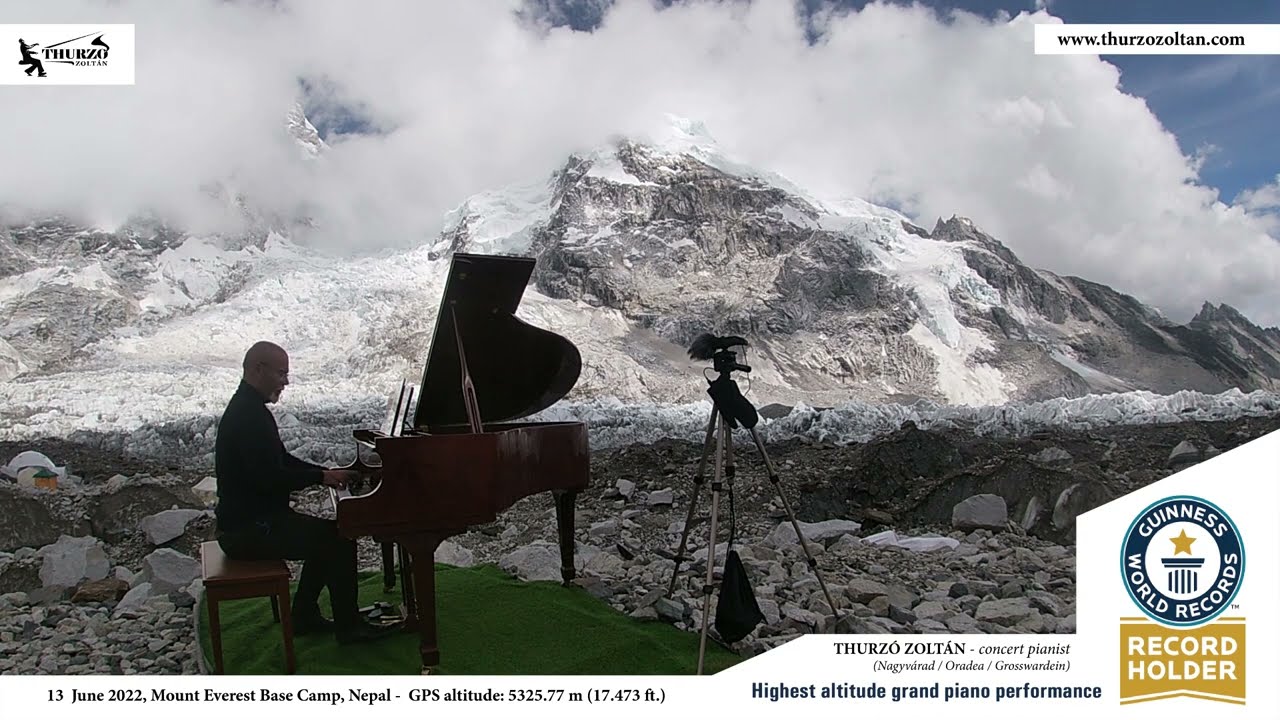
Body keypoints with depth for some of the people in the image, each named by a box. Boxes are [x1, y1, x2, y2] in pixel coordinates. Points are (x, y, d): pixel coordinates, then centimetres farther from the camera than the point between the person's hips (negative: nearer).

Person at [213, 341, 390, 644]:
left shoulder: (248, 408, 12)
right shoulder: (248, 417, -22)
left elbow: (280, 460, 19)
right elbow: (270, 478, -28)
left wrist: (326, 472, 7)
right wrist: (321, 477, -15)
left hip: (253, 518, 11)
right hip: (249, 530, -11)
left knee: (326, 536, 19)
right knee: (340, 539, -11)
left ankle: (304, 616, 23)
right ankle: (348, 626, -1)